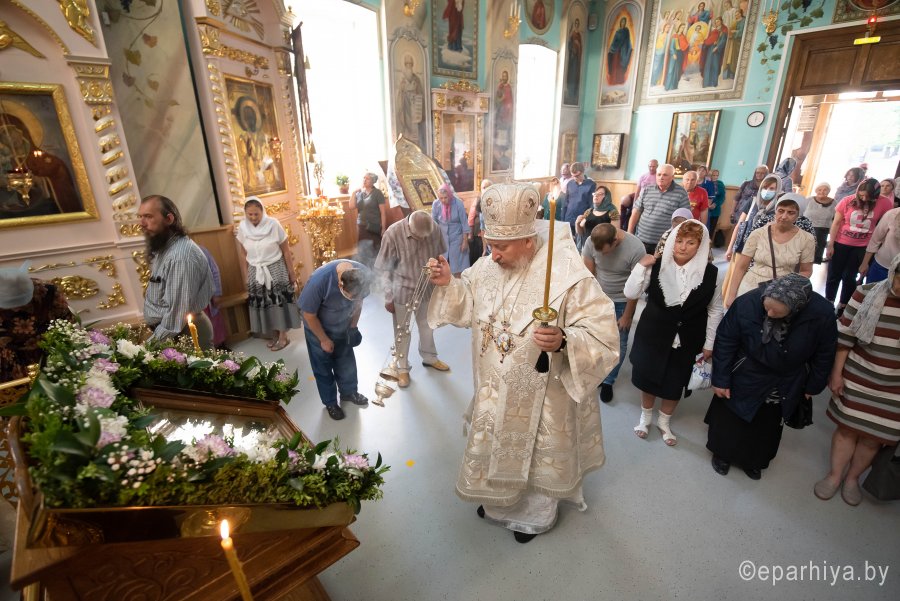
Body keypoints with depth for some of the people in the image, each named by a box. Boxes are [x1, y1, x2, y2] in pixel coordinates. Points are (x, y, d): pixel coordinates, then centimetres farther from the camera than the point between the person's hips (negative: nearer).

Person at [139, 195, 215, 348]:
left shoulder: (181, 256, -27)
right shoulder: (162, 247, 7)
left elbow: (177, 312, -28)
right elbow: (160, 296, 12)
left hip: (185, 335, -9)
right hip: (164, 329, 9)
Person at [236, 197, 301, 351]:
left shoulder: (273, 225, -14)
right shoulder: (242, 228, -5)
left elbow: (286, 251, -8)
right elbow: (243, 253, 10)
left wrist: (292, 274, -6)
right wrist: (251, 270, 6)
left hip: (276, 269, -3)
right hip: (255, 272, 4)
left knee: (279, 302, 1)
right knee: (262, 304, 10)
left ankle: (283, 336, 15)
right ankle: (274, 333, 27)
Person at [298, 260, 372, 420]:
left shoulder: (362, 274, -27)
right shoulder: (318, 281, -40)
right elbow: (309, 315, -24)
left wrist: (353, 327, 3)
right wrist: (324, 340, -13)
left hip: (343, 326, 4)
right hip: (318, 327, -4)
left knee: (347, 362, 20)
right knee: (323, 367, 13)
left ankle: (349, 392, 44)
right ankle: (330, 402, 35)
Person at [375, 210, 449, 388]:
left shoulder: (434, 229, -14)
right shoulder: (393, 233, -24)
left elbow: (440, 256, 3)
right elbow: (383, 269, -15)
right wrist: (388, 297, -13)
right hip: (403, 291, -3)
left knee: (427, 326, 21)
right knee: (402, 332, 12)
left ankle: (429, 357, 45)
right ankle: (402, 367, 31)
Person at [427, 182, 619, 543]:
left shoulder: (568, 276, -26)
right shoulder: (489, 266, -8)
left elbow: (602, 335, -25)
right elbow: (469, 306, 5)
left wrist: (563, 340, -44)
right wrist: (448, 284, -13)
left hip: (541, 393, -5)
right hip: (496, 389, 6)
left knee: (537, 455, 20)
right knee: (497, 445, 26)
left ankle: (537, 515, 51)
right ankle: (498, 499, 57)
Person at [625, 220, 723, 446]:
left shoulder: (710, 272, -10)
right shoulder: (658, 266, -13)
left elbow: (715, 310, 0)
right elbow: (631, 293, -15)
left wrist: (709, 343, 2)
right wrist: (641, 266, -24)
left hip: (686, 341, 1)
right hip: (653, 335, 0)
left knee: (675, 385, 16)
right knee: (647, 378, 16)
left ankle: (664, 422, 43)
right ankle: (646, 417, 42)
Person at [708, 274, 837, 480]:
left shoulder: (821, 314, -25)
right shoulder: (747, 303, -31)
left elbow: (824, 354, -6)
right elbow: (725, 341, -18)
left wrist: (813, 386, 4)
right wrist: (720, 379, -13)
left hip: (786, 385, 2)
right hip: (745, 378, -2)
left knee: (768, 426, 20)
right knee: (730, 419, 14)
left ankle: (753, 461, 45)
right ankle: (723, 454, 41)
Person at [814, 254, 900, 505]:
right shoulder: (866, 294, -12)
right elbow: (844, 336, -5)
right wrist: (836, 373, -3)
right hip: (857, 379, -1)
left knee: (873, 437, 13)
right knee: (848, 427, 13)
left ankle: (852, 478, 36)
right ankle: (835, 474, 32)